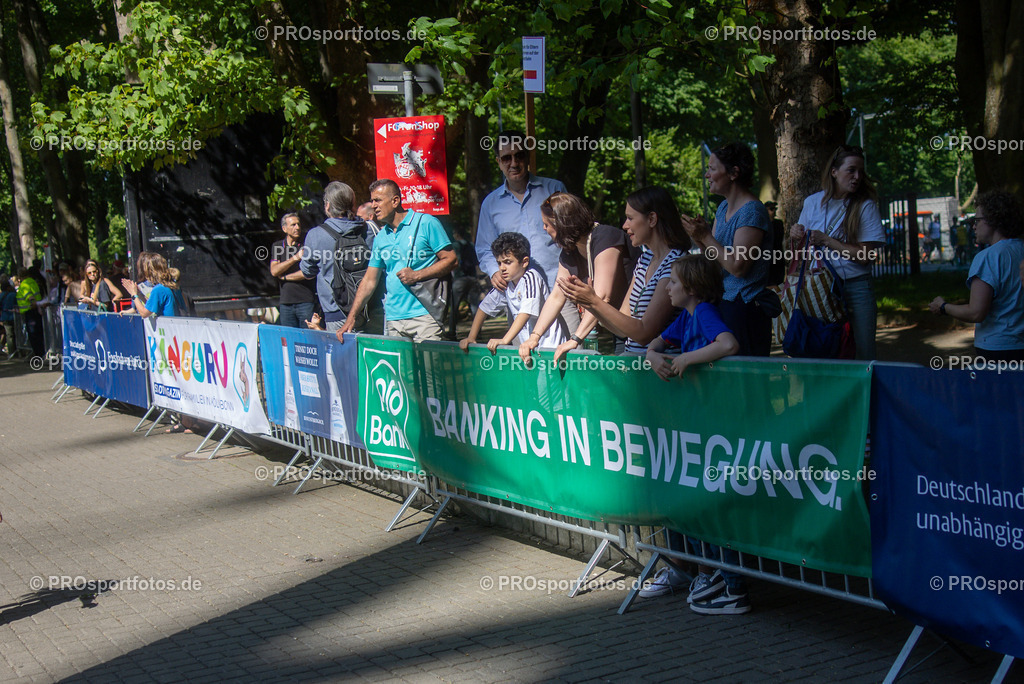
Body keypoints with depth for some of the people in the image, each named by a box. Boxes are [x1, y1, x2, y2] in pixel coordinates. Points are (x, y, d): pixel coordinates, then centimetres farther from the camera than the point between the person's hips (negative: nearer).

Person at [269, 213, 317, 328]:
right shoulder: (277, 246, 11)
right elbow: (274, 271, -3)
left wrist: (285, 277, -1)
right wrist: (295, 258, -13)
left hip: (305, 301, -3)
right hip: (285, 302, 3)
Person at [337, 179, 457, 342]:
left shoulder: (426, 223, 0)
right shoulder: (381, 238, 17)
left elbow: (451, 260, -4)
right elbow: (369, 280, 19)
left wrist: (417, 275, -12)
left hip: (424, 315, -5)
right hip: (393, 319, 5)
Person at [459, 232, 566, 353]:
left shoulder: (531, 277, -14)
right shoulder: (505, 283, 7)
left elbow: (526, 312, -25)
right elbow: (485, 307, 16)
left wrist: (505, 340, -30)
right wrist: (471, 338, 8)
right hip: (527, 346, 7)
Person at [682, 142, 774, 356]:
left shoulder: (752, 211, -14)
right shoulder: (723, 208, 15)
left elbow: (738, 267, -20)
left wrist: (706, 237, -15)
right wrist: (699, 240, -3)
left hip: (745, 308, -9)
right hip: (723, 303, 9)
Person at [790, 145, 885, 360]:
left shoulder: (866, 206, -3)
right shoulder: (813, 203, 5)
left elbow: (864, 256, -12)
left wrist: (826, 241, -13)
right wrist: (795, 237, -6)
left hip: (857, 287, -2)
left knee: (864, 355, -2)